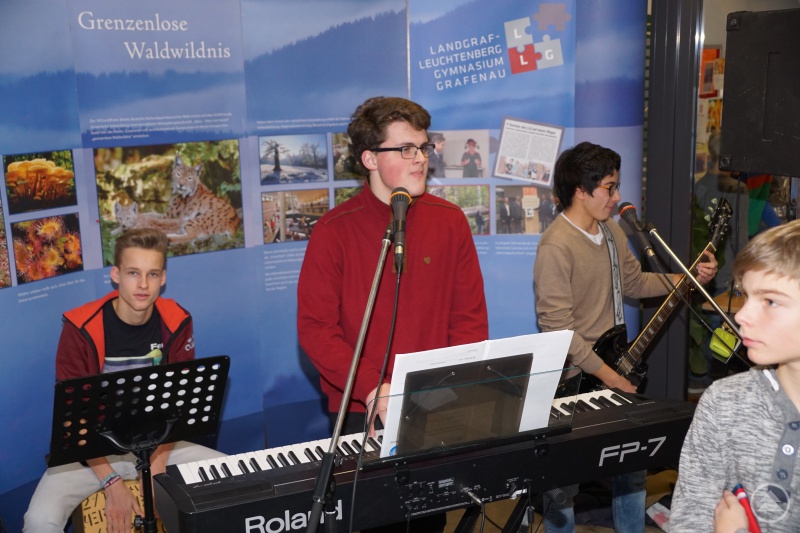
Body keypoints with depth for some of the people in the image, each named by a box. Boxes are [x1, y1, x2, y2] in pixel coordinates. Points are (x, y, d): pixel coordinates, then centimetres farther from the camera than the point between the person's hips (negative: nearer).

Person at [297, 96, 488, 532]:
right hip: (360, 412, -3)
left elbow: (470, 317, 1)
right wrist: (373, 388, -22)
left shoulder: (449, 220, 0)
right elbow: (314, 328, -11)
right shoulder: (335, 230, -9)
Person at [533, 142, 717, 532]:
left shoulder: (611, 230, 6)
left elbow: (634, 282, 18)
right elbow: (557, 327, -23)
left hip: (614, 366, 8)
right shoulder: (556, 246, -21)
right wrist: (606, 375, -22)